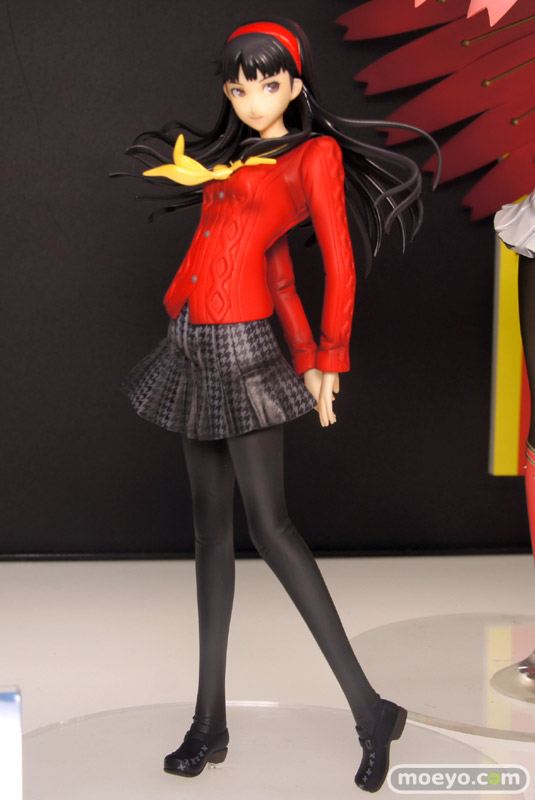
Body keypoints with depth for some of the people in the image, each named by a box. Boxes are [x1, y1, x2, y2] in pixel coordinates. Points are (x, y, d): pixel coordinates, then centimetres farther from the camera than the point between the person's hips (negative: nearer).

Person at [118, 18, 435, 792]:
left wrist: (328, 361, -4)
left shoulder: (316, 154, -4)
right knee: (211, 522, 7)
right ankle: (210, 721, 13)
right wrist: (307, 356, 13)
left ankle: (369, 707, -3)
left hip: (244, 350, -8)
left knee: (268, 522, -11)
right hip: (194, 349, 8)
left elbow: (340, 266, -6)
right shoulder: (233, 157, 17)